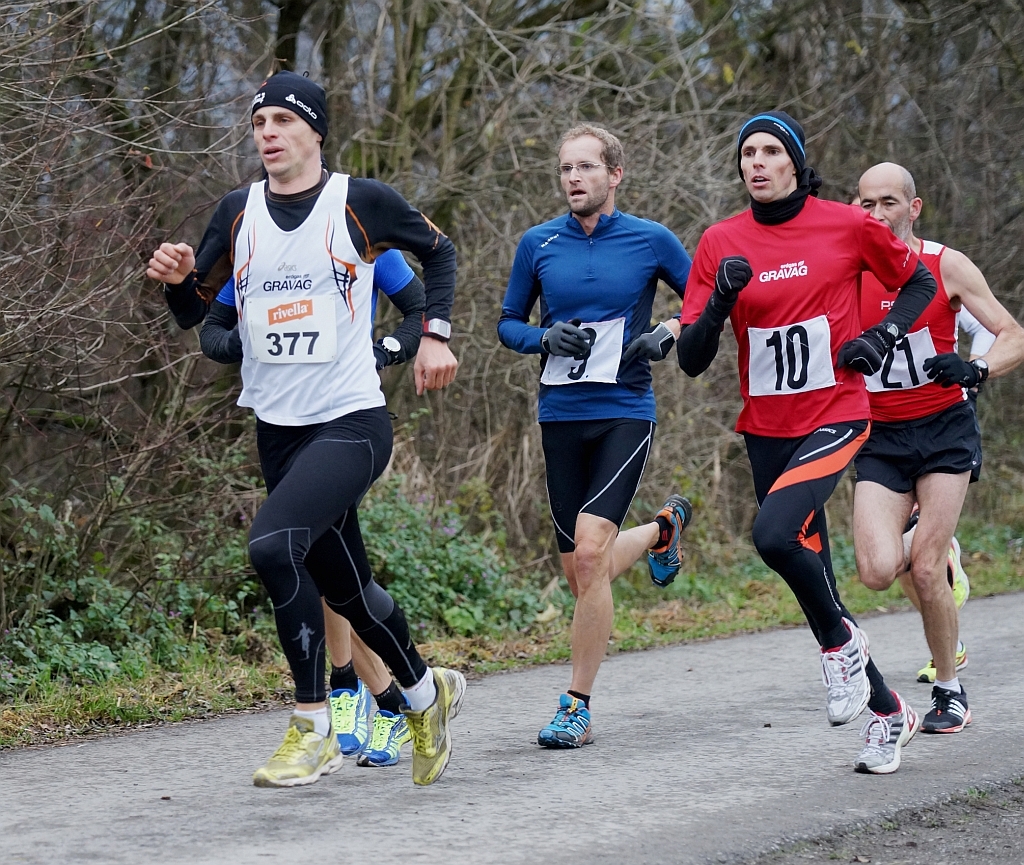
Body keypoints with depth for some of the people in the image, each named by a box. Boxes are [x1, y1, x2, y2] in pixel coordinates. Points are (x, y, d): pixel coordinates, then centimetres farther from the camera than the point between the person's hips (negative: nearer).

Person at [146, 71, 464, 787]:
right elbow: (197, 313, 10)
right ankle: (427, 693, 40)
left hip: (353, 422, -6)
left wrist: (435, 335, 1)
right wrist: (176, 280, -11)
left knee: (273, 544, -26)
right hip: (278, 428, 6)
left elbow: (438, 250, 11)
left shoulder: (361, 202, -5)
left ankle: (313, 727, -14)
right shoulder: (239, 212, 6)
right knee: (345, 587, 15)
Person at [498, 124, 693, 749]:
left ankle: (577, 707, -9)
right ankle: (664, 528, 42)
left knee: (589, 552, -20)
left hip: (625, 413, -4)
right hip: (560, 415, 4)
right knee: (581, 573, 8)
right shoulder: (538, 244, 5)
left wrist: (670, 332, -10)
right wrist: (546, 337, -7)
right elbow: (508, 323, 14)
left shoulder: (651, 241, -1)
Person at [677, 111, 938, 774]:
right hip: (766, 430, 4)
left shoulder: (847, 225, -5)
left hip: (836, 416, -4)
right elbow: (692, 360, -2)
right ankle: (889, 712, 28)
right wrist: (721, 299, -19)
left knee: (775, 533, -30)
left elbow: (920, 281, 11)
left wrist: (884, 334, -6)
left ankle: (842, 643, -2)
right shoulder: (722, 243, 0)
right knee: (814, 587, 9)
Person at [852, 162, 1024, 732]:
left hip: (945, 429, -2)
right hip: (881, 436, 2)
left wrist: (976, 370, -26)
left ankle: (950, 689, 10)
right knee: (878, 572, -15)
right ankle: (936, 547, 21)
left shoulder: (946, 265, -6)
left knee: (925, 573, -11)